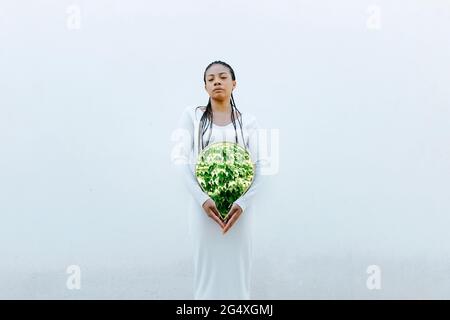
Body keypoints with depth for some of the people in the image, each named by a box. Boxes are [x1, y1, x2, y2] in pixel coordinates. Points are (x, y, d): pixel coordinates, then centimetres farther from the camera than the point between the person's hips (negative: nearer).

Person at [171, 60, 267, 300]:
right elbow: (180, 158, -4)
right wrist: (202, 199, -17)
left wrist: (243, 203, -15)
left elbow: (258, 166, 0)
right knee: (206, 271, 3)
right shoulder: (191, 115, 4)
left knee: (237, 271, 4)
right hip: (204, 205, -1)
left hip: (239, 206, 1)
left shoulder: (248, 121, 7)